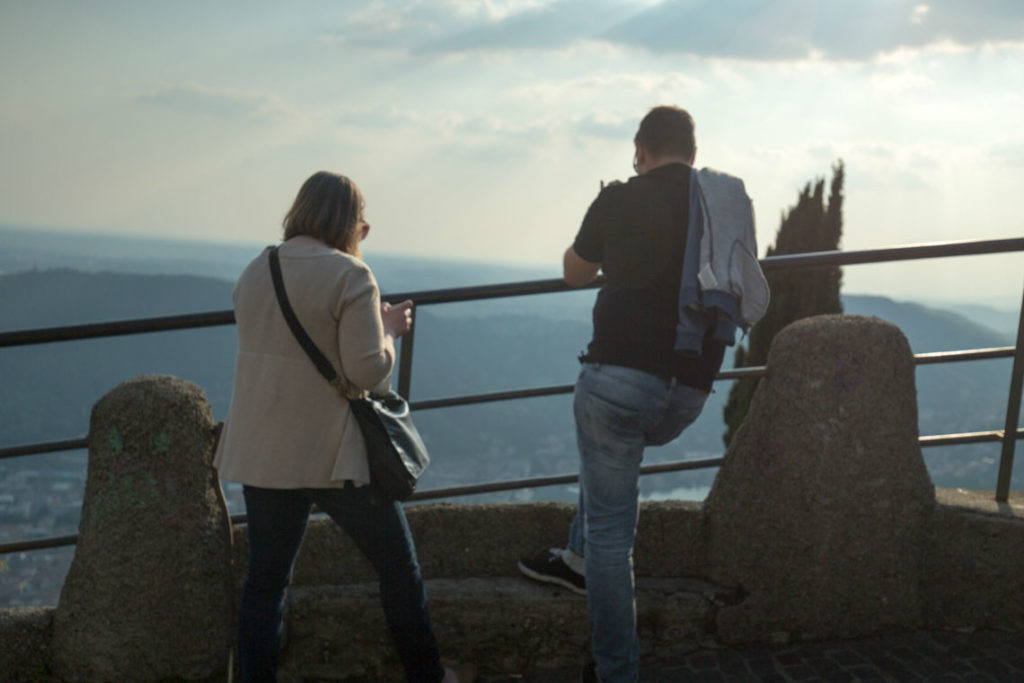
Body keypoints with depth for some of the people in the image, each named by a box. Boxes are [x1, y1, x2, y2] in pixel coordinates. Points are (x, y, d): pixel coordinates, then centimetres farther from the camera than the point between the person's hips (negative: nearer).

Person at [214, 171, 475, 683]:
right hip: (332, 455, -5)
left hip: (261, 453, 6)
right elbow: (368, 372, -18)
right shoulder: (350, 276, -14)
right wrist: (388, 330, 1)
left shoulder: (255, 271, 7)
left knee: (265, 578, 12)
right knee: (399, 568, 12)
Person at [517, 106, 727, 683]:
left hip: (619, 373, -5)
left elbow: (575, 273, 16)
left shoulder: (620, 200, -1)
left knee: (610, 526, 5)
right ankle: (578, 558, 39)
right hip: (687, 395, 5)